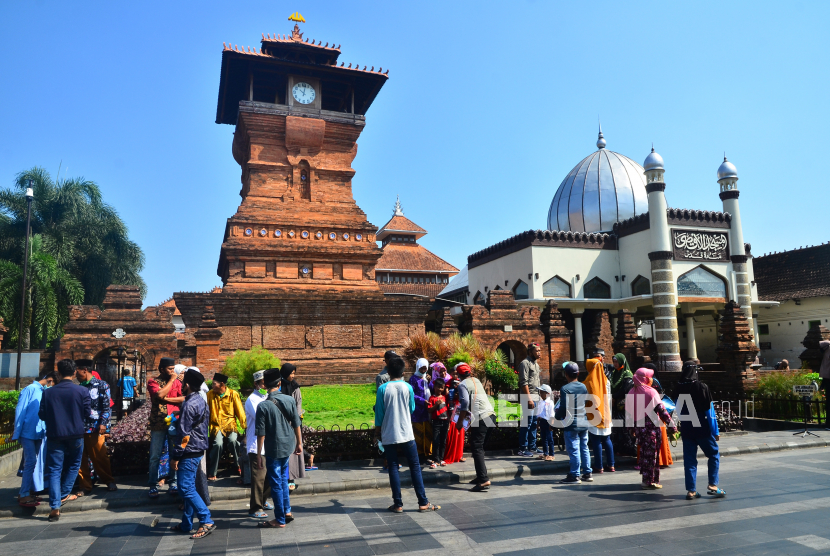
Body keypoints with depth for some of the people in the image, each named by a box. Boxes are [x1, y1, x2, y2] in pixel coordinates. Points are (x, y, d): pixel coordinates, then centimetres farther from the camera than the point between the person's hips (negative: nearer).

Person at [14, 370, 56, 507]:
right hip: (28, 432, -7)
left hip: (40, 433, 7)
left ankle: (27, 491, 20)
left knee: (36, 463, 10)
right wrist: (17, 433, -10)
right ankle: (24, 495, 0)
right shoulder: (29, 389, -7)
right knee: (30, 462, -7)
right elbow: (20, 411, -9)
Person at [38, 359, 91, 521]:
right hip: (75, 434, 0)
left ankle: (55, 506, -5)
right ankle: (64, 495, 27)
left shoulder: (48, 392, -4)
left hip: (54, 435, 1)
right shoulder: (82, 391, -8)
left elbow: (42, 415, 0)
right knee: (73, 465, 22)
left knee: (55, 470, 3)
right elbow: (87, 412, -4)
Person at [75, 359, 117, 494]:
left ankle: (109, 481, 16)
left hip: (95, 428, -5)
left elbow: (106, 406, -5)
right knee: (81, 459, 5)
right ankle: (85, 486, 17)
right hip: (79, 428, 5)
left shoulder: (101, 385, 0)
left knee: (100, 457, 0)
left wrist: (103, 423, -14)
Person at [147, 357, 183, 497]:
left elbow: (184, 398, -6)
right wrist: (171, 380, -13)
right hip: (158, 423, -2)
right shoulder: (153, 381, -1)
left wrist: (167, 399, -14)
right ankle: (153, 485, 13)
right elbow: (160, 395, -20)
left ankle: (173, 482, 18)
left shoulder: (177, 381, 6)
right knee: (155, 456, 3)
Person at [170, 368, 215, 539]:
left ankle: (206, 522, -6)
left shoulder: (189, 404, -19)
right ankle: (186, 524, 24)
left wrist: (175, 456, -15)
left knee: (186, 488, -6)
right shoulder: (201, 401, 10)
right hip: (198, 449, 10)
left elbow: (183, 433, -20)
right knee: (189, 488, 15)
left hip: (189, 452, -10)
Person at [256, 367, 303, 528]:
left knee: (276, 484, 7)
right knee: (283, 480, 23)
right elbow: (296, 424, 3)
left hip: (273, 450, -5)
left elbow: (261, 433, -14)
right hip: (288, 446, 5)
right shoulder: (290, 400, -5)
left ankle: (280, 520, 17)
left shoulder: (263, 406, -17)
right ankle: (287, 511, 29)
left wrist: (259, 454, -5)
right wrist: (299, 443, 14)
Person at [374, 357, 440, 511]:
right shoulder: (408, 387, -3)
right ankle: (423, 503, 8)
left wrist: (377, 433, 8)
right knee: (415, 467, 7)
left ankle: (398, 504, 10)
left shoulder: (382, 389, -6)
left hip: (388, 436, 0)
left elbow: (379, 414, -3)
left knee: (393, 468, 8)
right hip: (406, 434, 0)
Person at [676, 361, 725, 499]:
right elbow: (709, 410, -10)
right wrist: (715, 431, -4)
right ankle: (713, 485, 7)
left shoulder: (678, 388, 0)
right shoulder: (701, 387, -12)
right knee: (714, 456, 13)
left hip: (686, 430, 4)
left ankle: (691, 490, 8)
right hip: (703, 429, -4)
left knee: (689, 460, 7)